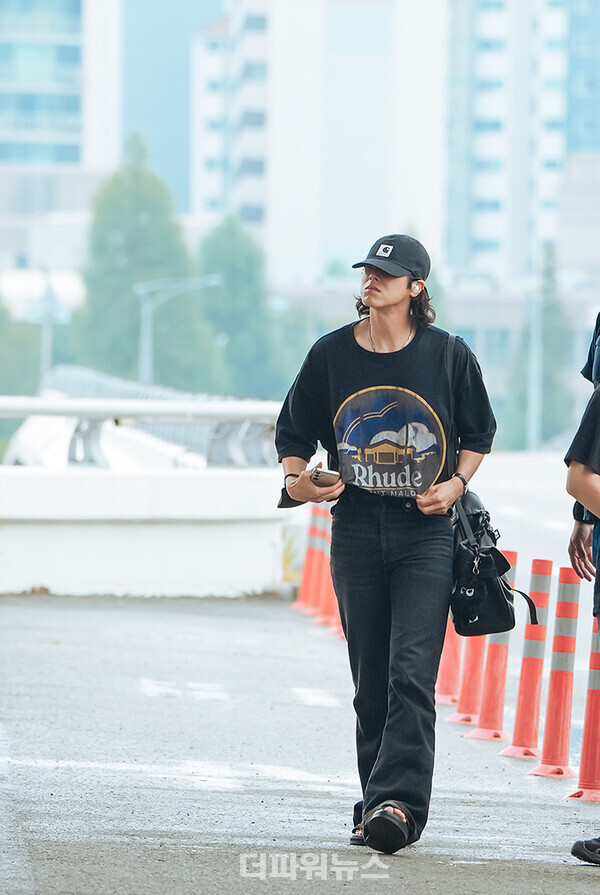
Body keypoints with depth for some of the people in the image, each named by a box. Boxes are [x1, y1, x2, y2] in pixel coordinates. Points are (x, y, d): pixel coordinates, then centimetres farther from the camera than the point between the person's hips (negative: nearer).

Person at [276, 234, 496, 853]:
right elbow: (295, 431, 14)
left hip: (426, 531, -3)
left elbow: (479, 430, 13)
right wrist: (296, 481, -5)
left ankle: (396, 801, -23)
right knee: (371, 678, 7)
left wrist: (457, 482, -3)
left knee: (412, 671, -15)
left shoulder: (447, 354, 1)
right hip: (355, 529, 3)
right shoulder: (331, 354, 5)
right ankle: (378, 802, 14)